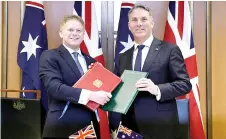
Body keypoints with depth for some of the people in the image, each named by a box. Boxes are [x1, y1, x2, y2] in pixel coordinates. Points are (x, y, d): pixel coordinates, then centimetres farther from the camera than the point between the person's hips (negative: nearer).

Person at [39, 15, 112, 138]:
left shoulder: (91, 61, 17)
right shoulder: (49, 56, -2)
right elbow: (54, 87, -17)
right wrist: (89, 95, -26)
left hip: (91, 125, 5)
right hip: (63, 125, -5)